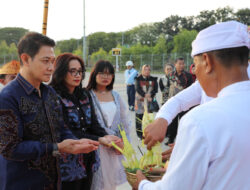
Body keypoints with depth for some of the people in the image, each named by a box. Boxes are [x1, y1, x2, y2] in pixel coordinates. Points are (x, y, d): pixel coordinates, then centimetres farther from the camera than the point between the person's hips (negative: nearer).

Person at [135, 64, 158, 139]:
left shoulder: (153, 79, 10)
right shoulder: (138, 79, 3)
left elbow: (156, 89, 1)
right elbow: (138, 89, -10)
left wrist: (150, 95, -16)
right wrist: (145, 95, -23)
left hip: (150, 101, 2)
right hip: (140, 100, -2)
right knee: (139, 117, 0)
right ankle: (140, 134, 10)